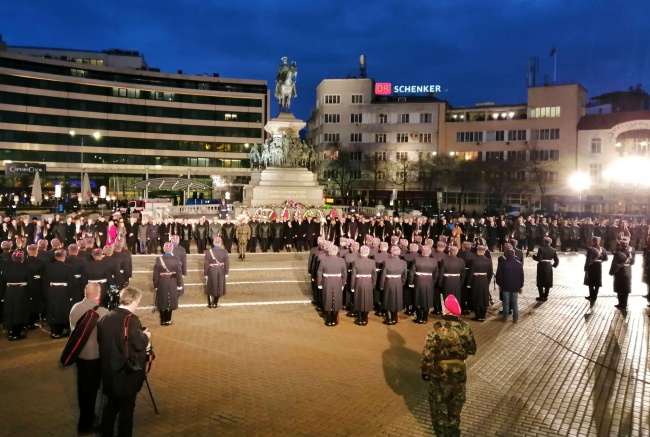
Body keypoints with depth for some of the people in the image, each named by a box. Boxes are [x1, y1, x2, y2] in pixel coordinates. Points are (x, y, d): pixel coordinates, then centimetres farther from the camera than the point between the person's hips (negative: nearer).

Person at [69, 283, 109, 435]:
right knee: (91, 388, 6)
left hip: (78, 353, 7)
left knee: (82, 386, 21)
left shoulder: (75, 308, -2)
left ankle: (85, 416, 39)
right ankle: (85, 425, 17)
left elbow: (72, 328, 9)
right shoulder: (102, 312, -22)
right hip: (94, 355, -7)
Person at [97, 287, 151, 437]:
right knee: (126, 409, 7)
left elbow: (100, 339, 13)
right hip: (127, 372, -7)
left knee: (111, 404, 21)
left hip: (109, 370, 7)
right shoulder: (131, 319, -20)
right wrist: (146, 336, -2)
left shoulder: (106, 317, 3)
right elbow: (139, 344, -23)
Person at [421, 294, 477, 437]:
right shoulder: (465, 327, -12)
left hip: (440, 371, -3)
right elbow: (472, 350, 1)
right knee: (456, 402, 22)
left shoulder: (437, 327, -21)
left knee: (438, 401, 17)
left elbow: (428, 352, -18)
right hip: (459, 370, 3)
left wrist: (425, 371, -6)